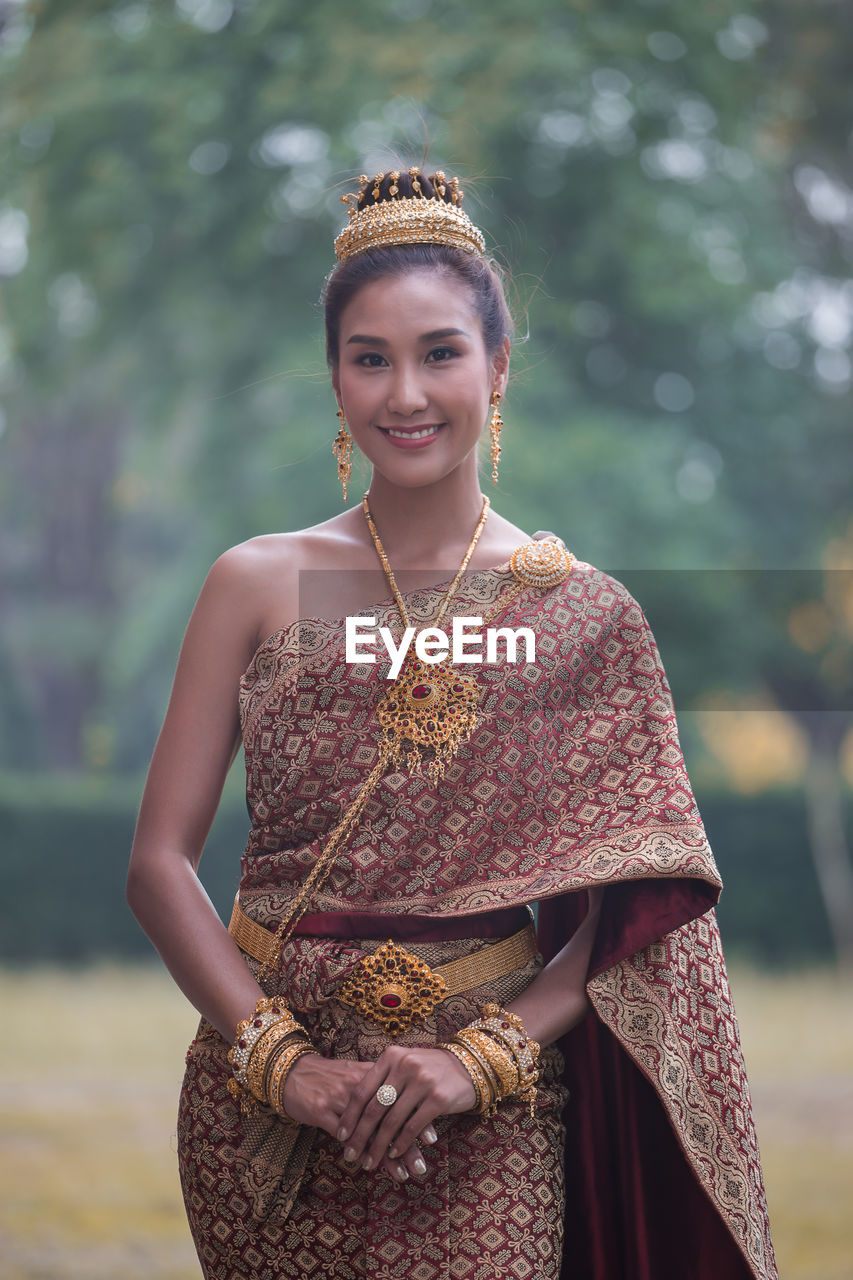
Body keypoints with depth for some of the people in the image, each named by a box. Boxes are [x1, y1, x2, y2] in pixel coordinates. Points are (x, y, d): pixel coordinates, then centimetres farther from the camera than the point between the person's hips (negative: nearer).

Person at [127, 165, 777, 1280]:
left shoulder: (584, 614, 1)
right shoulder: (258, 585, 2)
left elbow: (636, 911, -1)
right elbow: (161, 860, -1)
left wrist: (486, 1056, -14)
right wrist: (283, 1061, -12)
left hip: (489, 1127, -1)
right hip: (263, 1100, 1)